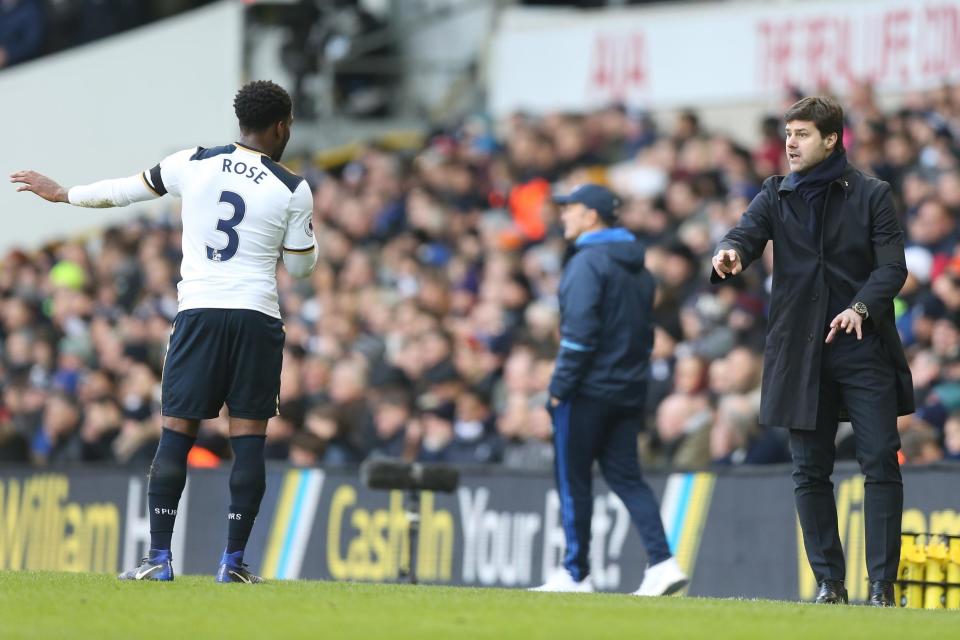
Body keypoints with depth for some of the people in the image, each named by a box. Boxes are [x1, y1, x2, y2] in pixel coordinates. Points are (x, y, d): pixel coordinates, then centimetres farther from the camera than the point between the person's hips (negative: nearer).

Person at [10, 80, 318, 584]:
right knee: (249, 438, 2)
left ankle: (158, 557, -2)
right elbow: (300, 266, 7)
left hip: (197, 311, 1)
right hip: (257, 318, -1)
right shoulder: (293, 190, -1)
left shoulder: (194, 164, 3)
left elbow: (128, 190, 16)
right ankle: (233, 561, -2)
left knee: (176, 433, 3)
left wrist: (62, 194, 31)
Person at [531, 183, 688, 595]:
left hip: (588, 390, -8)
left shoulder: (588, 262, -13)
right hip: (629, 391, 8)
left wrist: (559, 387, -16)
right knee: (626, 477, 7)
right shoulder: (637, 267, 15)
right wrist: (634, 381, 19)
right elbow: (646, 332, 18)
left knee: (573, 480, 1)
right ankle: (662, 563, -6)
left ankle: (575, 574, 6)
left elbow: (580, 331, -19)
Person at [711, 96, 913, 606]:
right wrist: (730, 253, -31)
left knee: (880, 464, -8)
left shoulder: (871, 196, 2)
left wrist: (862, 307, -22)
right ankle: (829, 582, 12)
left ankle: (883, 584, -5)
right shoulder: (776, 196, 10)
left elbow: (893, 266, -4)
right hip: (802, 353, 3)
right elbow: (748, 231, -7)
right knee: (810, 471, 5)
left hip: (864, 349, -3)